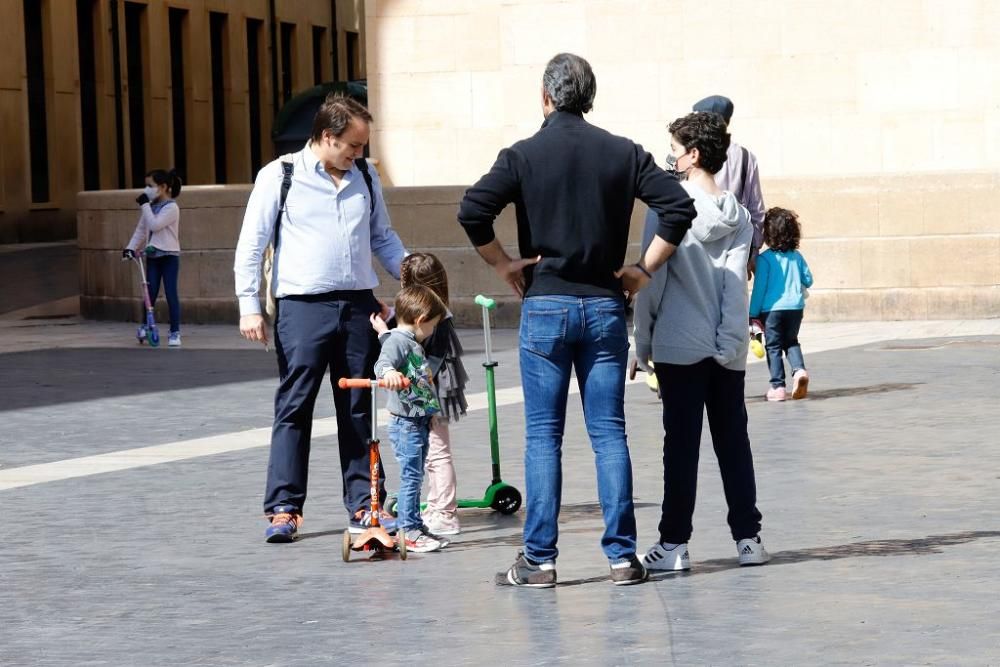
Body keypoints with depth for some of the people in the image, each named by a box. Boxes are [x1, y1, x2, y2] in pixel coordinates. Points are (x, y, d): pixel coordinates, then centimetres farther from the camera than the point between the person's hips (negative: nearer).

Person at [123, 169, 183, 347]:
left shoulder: (171, 208, -12)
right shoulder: (150, 207, 10)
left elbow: (155, 225, -23)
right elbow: (141, 229, 10)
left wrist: (145, 205, -19)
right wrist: (131, 247, -1)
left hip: (169, 256, -6)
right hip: (152, 256, 6)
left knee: (171, 294, -5)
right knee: (150, 293, 5)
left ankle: (175, 332, 0)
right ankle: (146, 325, 18)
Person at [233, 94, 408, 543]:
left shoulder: (365, 180, 13)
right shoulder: (279, 177, -1)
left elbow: (383, 238, 24)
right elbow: (251, 245, 0)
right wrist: (249, 305, -8)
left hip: (359, 305, 4)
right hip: (303, 307, -4)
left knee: (358, 411, 8)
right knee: (294, 407, -5)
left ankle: (364, 504, 14)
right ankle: (284, 508, -2)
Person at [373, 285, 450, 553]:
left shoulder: (413, 343, 17)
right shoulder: (398, 340, -14)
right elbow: (383, 362, -33)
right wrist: (388, 373, -50)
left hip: (419, 422, 10)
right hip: (405, 422, -10)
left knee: (415, 477, 14)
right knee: (411, 476, -9)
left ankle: (415, 526, 21)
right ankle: (409, 531, -6)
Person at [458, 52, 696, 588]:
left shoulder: (524, 155, -3)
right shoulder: (623, 153, 4)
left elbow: (472, 211, -16)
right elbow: (678, 207, -3)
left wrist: (503, 264, -3)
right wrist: (643, 269, 3)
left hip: (544, 306, -2)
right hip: (605, 307, 2)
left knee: (543, 436, 3)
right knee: (609, 433, 6)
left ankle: (539, 559, 3)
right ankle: (622, 557, 5)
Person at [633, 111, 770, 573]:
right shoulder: (738, 216, 4)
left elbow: (651, 280, -6)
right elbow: (736, 282, -2)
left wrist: (643, 341, 1)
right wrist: (728, 342, -2)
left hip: (679, 346, -4)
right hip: (728, 349, 4)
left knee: (681, 444, 0)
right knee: (733, 441, 10)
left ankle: (674, 543, 3)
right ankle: (748, 537, 12)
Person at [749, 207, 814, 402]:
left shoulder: (764, 259, -9)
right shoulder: (797, 256, 3)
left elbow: (759, 288, -8)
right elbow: (808, 280, 11)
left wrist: (753, 314, -3)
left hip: (772, 308, -4)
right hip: (795, 306, 4)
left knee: (773, 346, 5)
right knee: (791, 342, 21)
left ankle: (778, 387, 1)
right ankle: (799, 369, -3)